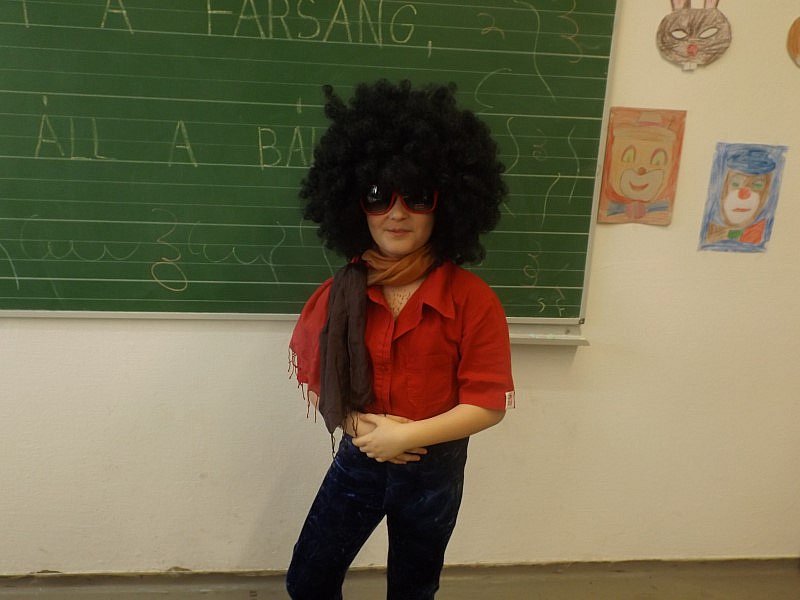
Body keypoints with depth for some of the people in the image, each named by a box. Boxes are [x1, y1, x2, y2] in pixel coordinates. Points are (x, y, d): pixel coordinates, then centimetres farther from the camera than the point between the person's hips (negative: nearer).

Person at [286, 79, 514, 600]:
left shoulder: (474, 301, -19)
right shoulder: (340, 293, -9)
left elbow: (489, 403, -17)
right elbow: (315, 380, -1)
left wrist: (406, 435, -23)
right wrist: (358, 426, -18)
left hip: (434, 471, -2)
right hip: (358, 461, 2)